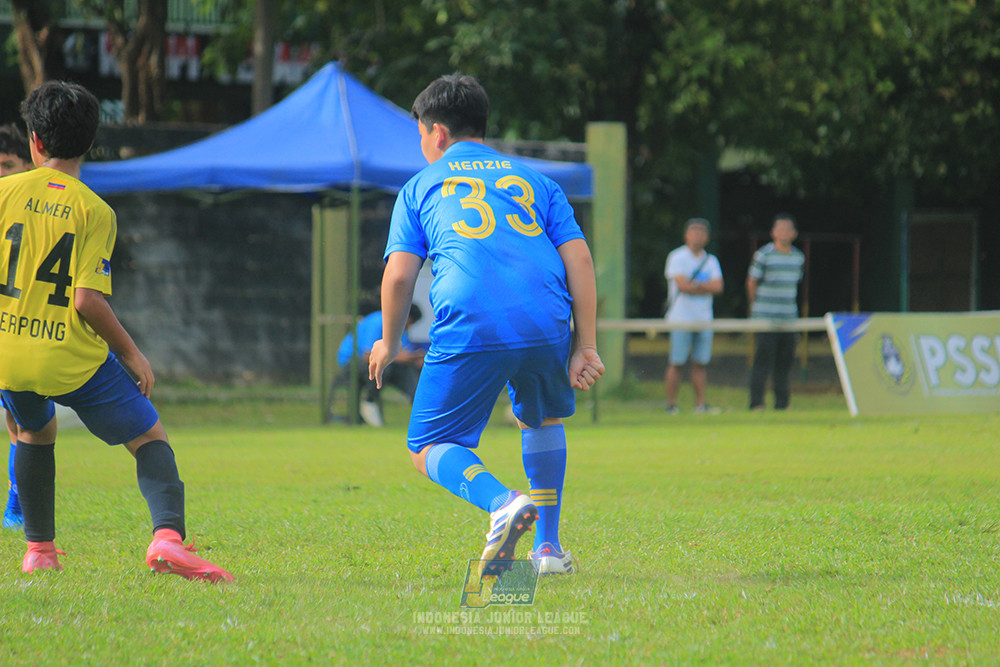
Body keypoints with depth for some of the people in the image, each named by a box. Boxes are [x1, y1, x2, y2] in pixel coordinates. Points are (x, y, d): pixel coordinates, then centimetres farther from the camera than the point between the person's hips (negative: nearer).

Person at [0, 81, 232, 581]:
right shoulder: (95, 211, -7)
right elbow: (87, 300, -14)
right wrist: (131, 353, -2)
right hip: (74, 357, -3)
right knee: (151, 438, 9)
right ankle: (167, 536, -16)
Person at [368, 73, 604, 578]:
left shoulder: (420, 187, 20)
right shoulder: (534, 181, 25)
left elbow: (399, 275, 10)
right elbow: (579, 257, 13)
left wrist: (389, 343, 25)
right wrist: (586, 345, 11)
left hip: (468, 329, -3)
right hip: (545, 323, 3)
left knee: (428, 449, 9)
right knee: (542, 421, 31)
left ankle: (502, 503, -20)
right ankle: (548, 546, 25)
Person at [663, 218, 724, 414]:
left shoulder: (711, 261, 13)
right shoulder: (677, 257, -2)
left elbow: (718, 287, -1)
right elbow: (682, 285, -14)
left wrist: (696, 285, -11)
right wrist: (706, 287, -4)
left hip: (704, 320, 5)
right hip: (681, 318, -5)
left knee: (700, 363, 4)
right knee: (676, 363, -6)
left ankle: (700, 404, 5)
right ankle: (671, 404, -3)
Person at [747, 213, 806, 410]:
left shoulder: (798, 257, 9)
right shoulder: (764, 255, -6)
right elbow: (751, 283, 2)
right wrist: (756, 307, 9)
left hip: (789, 318, 5)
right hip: (765, 318, -5)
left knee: (785, 361, 7)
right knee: (764, 359, -8)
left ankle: (782, 403, 14)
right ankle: (756, 403, -6)